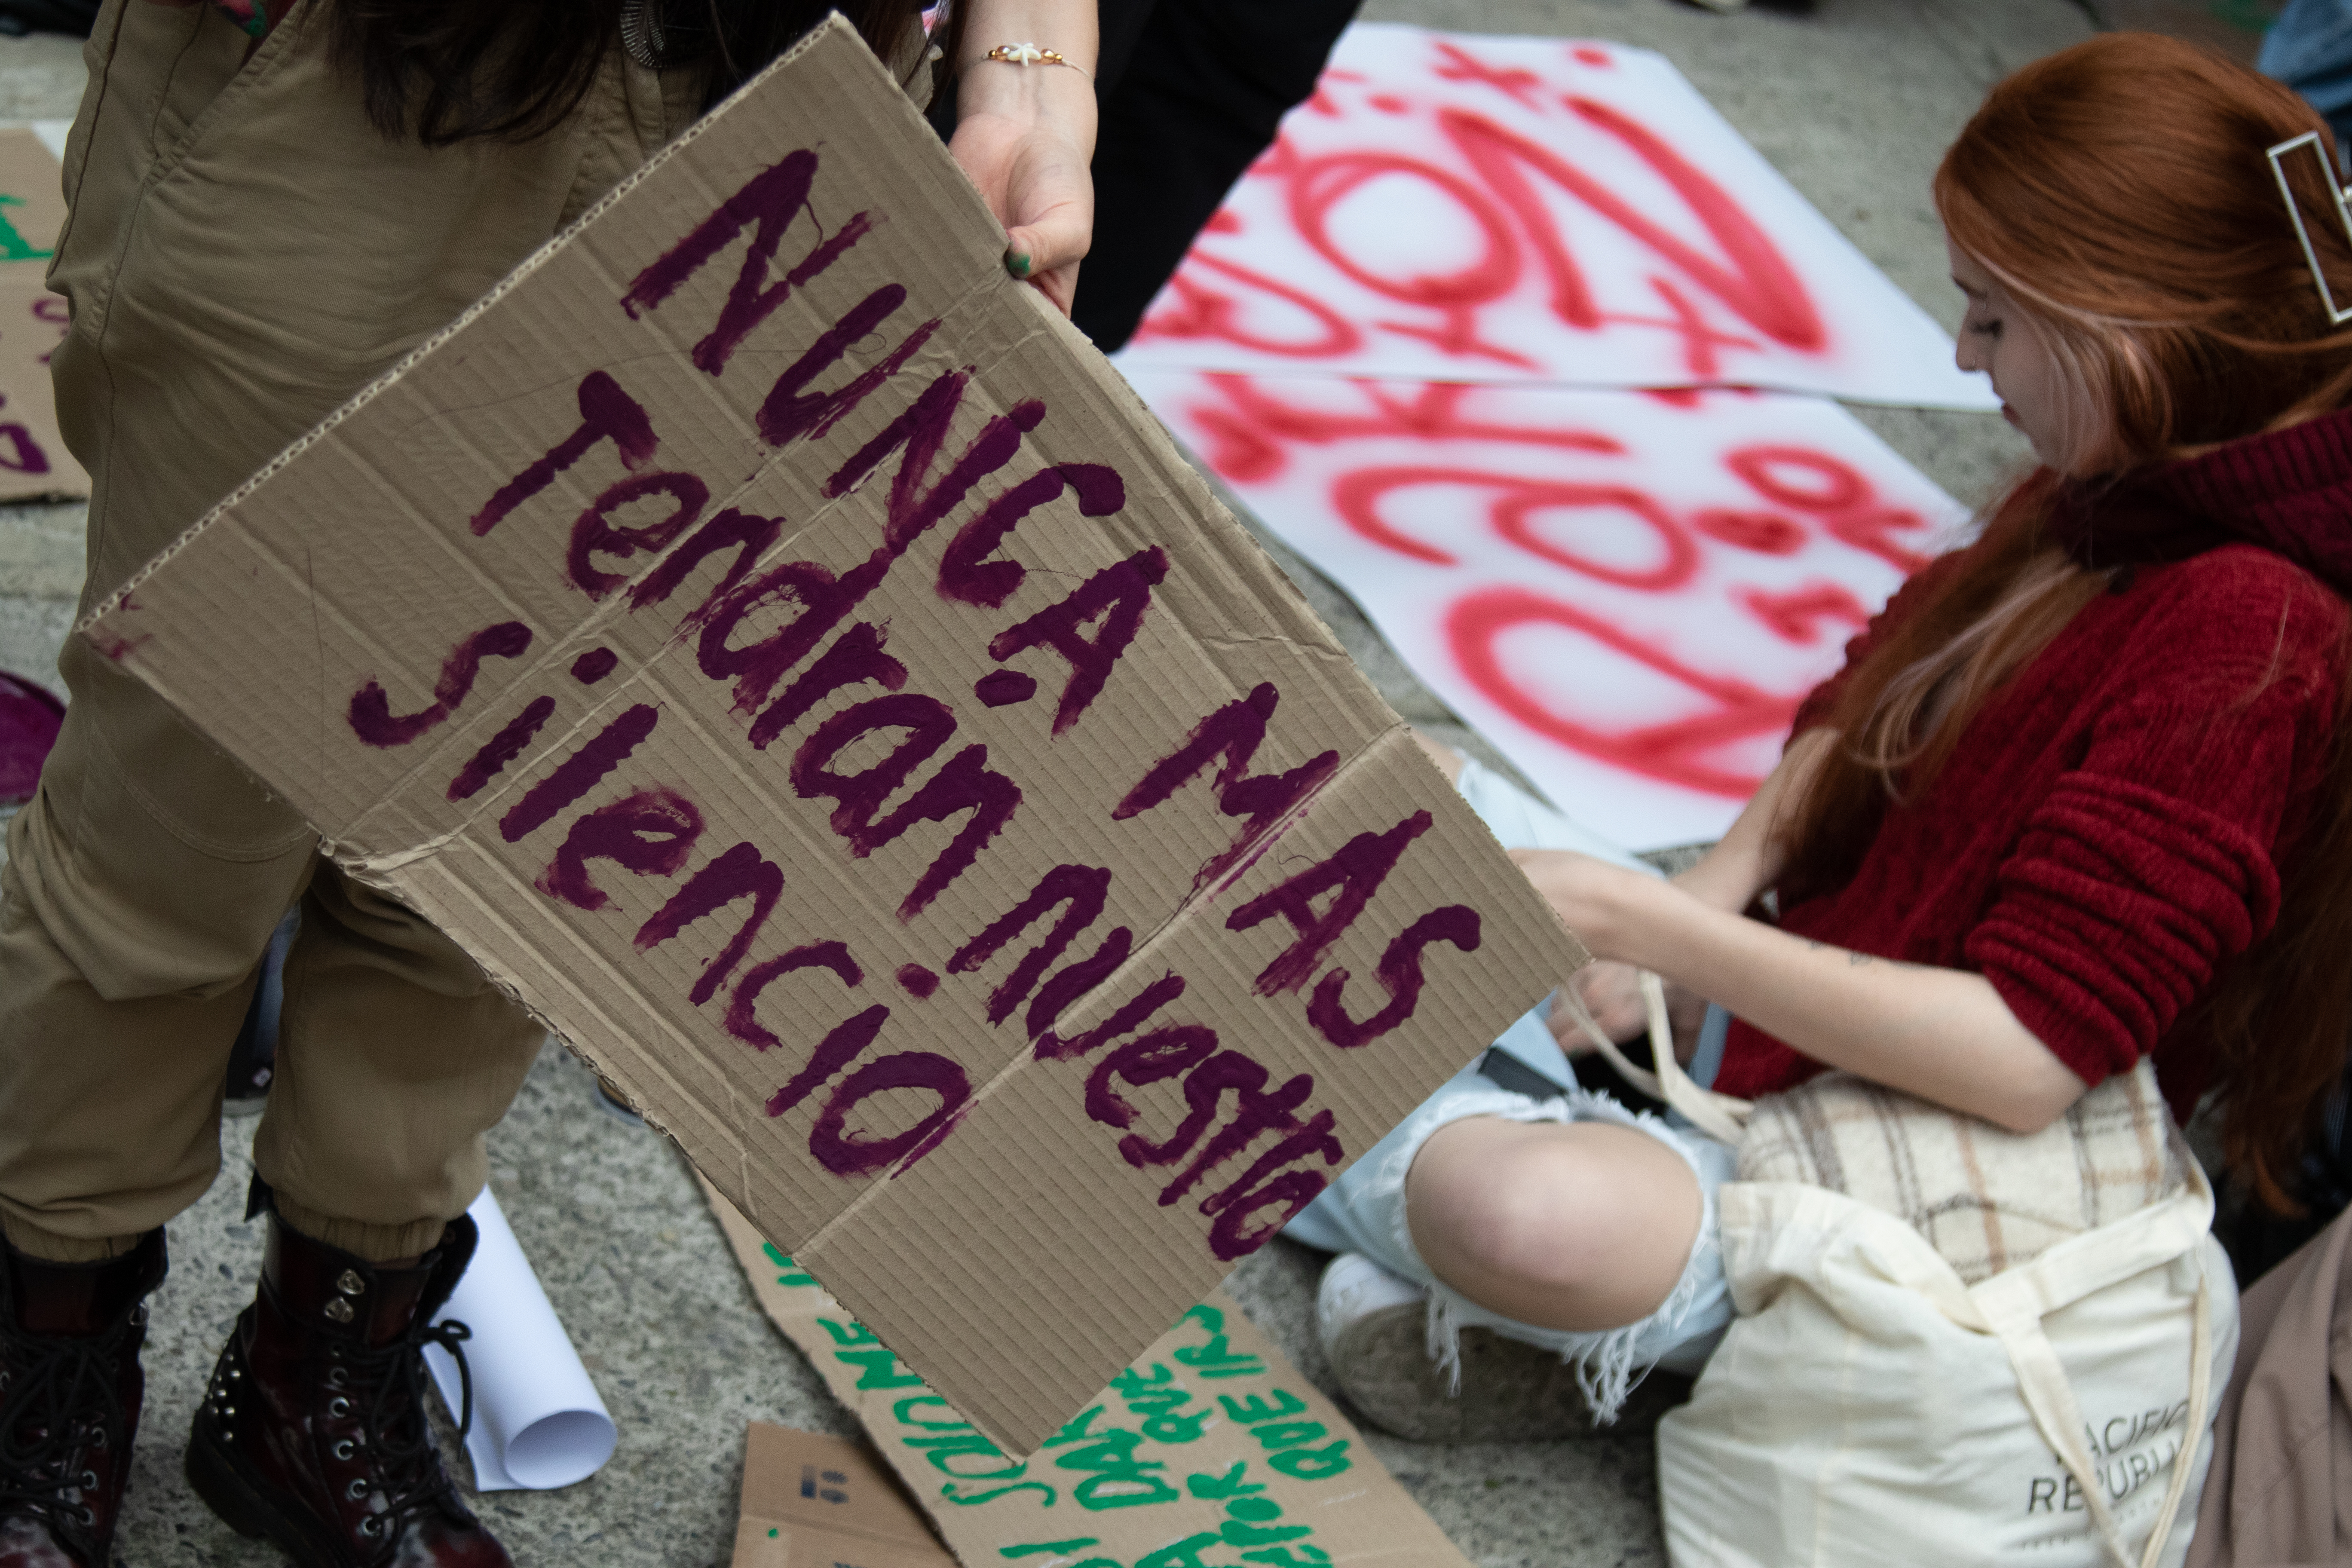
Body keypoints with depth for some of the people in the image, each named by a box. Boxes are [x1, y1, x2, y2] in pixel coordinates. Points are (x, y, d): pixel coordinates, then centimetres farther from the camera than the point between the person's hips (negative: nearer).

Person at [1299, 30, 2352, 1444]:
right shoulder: (2107, 498, 2)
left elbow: (2024, 1060, -28)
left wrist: (1642, 925, -26)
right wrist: (1706, 895, -8)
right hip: (1791, 995, 9)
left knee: (1535, 1222, -37)